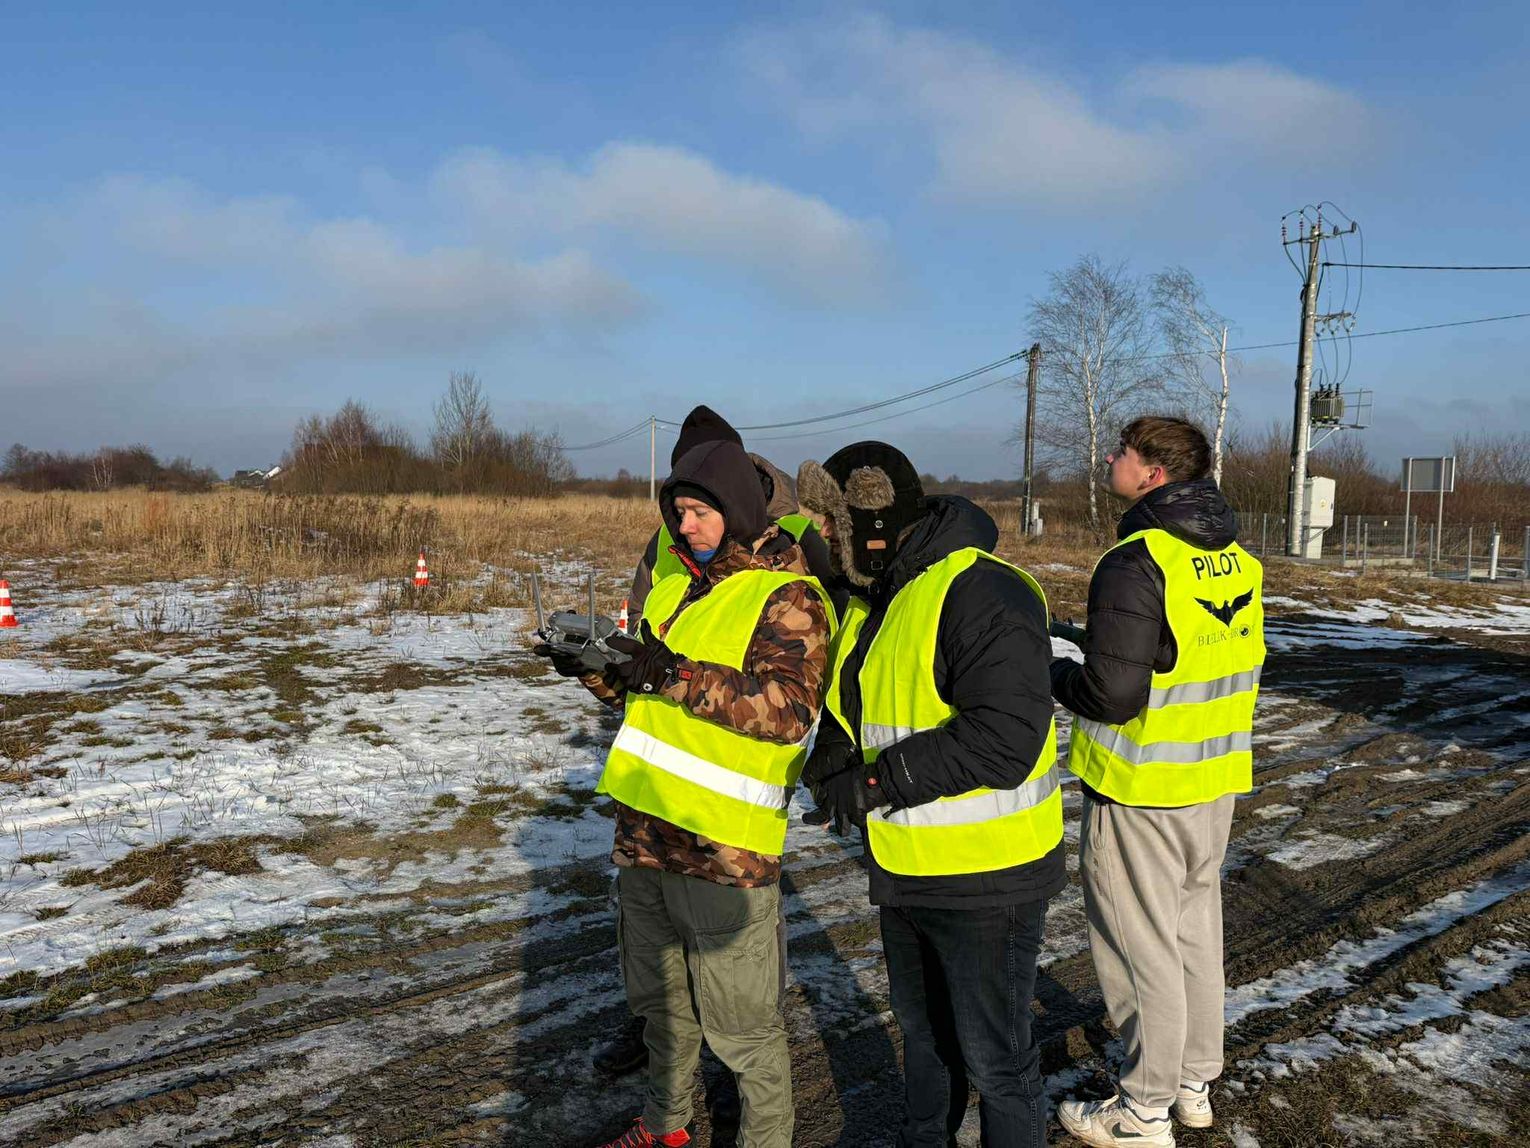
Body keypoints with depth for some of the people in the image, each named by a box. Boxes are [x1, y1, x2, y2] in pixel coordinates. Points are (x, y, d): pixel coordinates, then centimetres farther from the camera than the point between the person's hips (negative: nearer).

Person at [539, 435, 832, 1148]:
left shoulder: (787, 597, -12)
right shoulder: (677, 582, 12)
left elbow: (789, 709, -24)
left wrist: (678, 675, -29)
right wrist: (594, 667, -3)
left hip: (723, 845, -8)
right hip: (645, 831, 8)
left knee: (740, 1022, 4)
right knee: (657, 996, 24)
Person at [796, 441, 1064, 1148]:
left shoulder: (982, 594, -24)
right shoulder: (873, 598, 8)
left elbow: (1005, 739, -31)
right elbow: (854, 705, 16)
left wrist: (877, 781, -26)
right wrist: (832, 757, -7)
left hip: (985, 876, -9)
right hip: (906, 869, 9)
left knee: (993, 1054, 6)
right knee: (921, 1029, 27)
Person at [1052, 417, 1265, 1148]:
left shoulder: (1136, 563, -22)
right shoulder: (1237, 559, 5)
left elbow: (1112, 694, -27)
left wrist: (1056, 674, -6)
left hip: (1141, 789, -8)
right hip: (1217, 782, 8)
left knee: (1140, 945, 5)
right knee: (1195, 928, 20)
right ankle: (1195, 1082, 35)